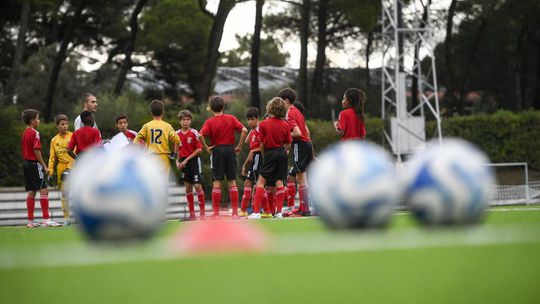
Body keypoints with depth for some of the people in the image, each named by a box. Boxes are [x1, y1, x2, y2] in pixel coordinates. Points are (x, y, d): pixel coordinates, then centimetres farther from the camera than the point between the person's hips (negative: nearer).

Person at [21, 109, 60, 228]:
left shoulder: (25, 133, 15)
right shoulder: (34, 133, -12)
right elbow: (36, 151, -18)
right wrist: (44, 166, -14)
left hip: (26, 163, 9)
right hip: (35, 164, -9)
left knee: (31, 192, 10)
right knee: (44, 190, -9)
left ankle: (30, 221, 11)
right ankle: (46, 219, -14)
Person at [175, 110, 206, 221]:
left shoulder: (194, 133, -7)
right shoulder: (177, 134, 5)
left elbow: (199, 149, -9)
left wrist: (187, 159, -12)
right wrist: (177, 161, -1)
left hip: (194, 160, -4)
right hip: (184, 163, 4)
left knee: (198, 186, -10)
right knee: (188, 188, 5)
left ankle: (202, 212, -2)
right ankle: (192, 214, 10)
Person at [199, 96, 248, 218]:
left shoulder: (209, 122, -5)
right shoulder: (231, 118, 2)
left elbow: (200, 135, -20)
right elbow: (244, 130, -8)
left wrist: (206, 147, -7)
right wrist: (239, 146, -1)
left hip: (217, 150, -2)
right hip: (230, 149, 2)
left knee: (217, 182, 1)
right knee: (232, 181, 6)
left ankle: (216, 212, -1)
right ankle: (235, 211, 4)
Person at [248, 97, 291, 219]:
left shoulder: (263, 124, -8)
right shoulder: (285, 125, 0)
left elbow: (262, 144, -2)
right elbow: (288, 144, 6)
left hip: (270, 153, -4)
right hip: (282, 153, 4)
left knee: (261, 181, 0)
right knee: (279, 182, 9)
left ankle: (256, 212, -8)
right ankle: (279, 211, 6)